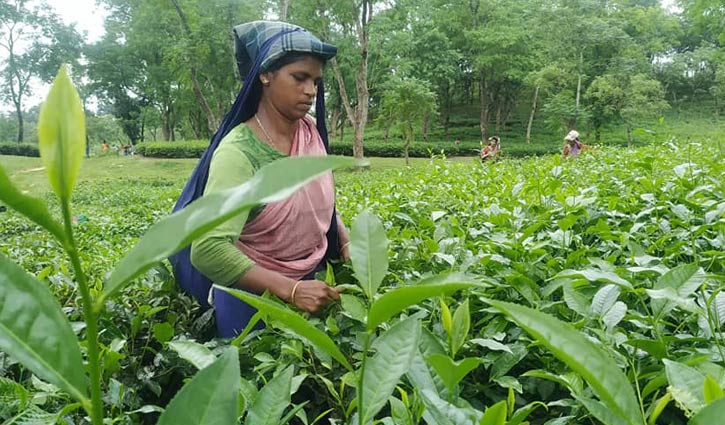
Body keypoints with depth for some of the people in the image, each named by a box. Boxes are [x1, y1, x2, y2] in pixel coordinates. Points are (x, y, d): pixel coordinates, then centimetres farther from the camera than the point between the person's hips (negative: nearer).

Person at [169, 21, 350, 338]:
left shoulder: (313, 132, -6)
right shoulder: (239, 152, -25)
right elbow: (208, 251, -33)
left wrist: (347, 241, -2)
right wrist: (290, 290, -35)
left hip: (314, 280, 6)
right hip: (255, 292, -5)